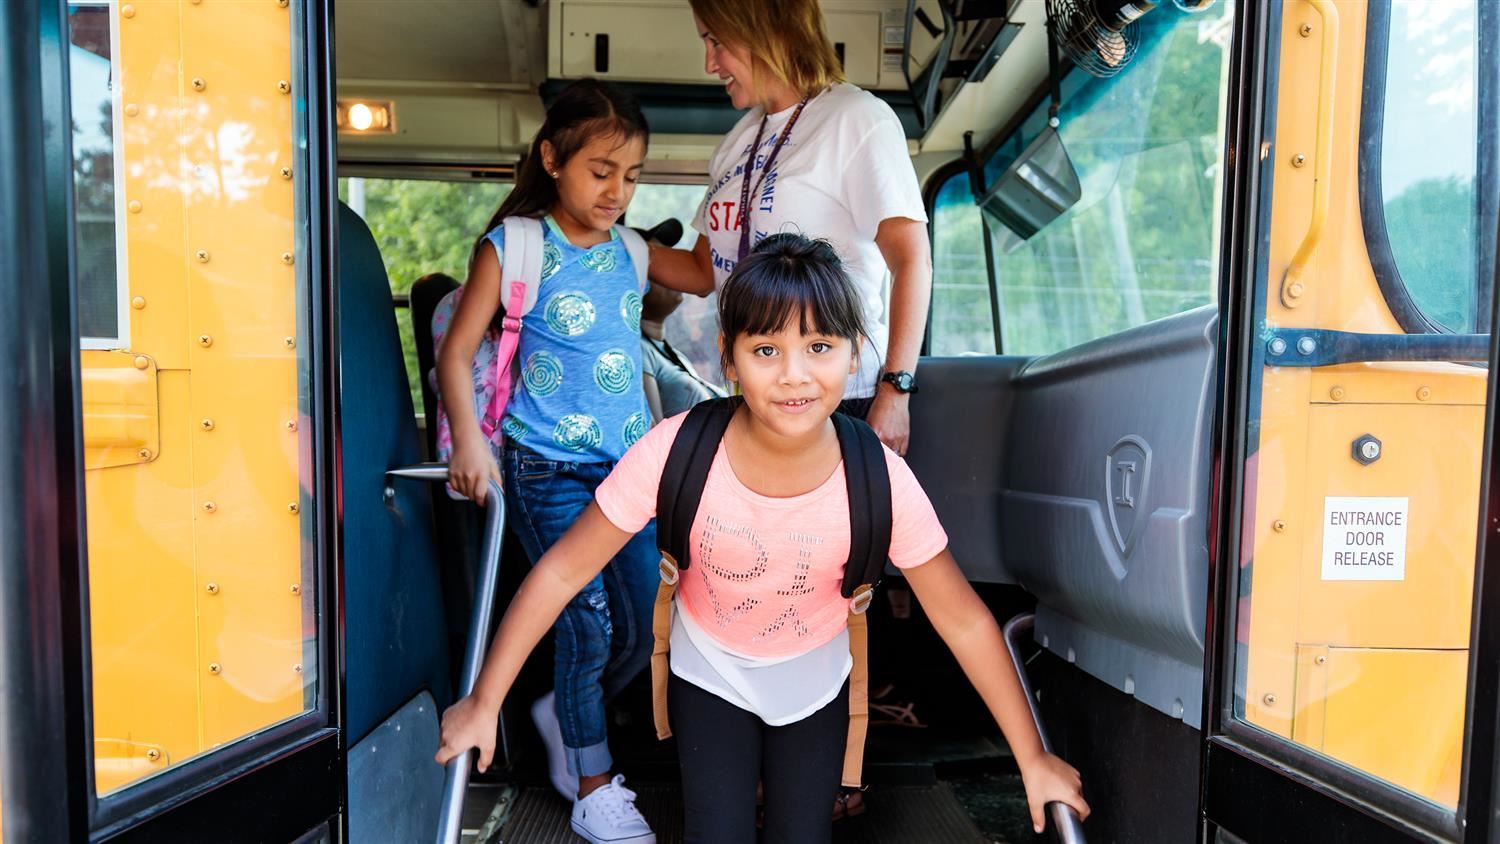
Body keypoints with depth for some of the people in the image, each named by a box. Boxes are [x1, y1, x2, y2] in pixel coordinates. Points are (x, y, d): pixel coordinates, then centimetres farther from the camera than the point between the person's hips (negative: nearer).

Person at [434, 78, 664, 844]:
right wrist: (468, 438, -18)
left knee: (640, 628, 7)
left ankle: (560, 712, 38)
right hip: (549, 467, -5)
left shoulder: (631, 252, 9)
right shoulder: (514, 245, -4)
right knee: (589, 621, -6)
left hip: (626, 465, 5)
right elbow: (457, 350, -4)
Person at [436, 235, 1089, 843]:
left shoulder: (880, 481, -29)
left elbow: (964, 619, -18)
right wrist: (484, 703, -16)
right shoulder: (676, 451, -32)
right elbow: (562, 570, -22)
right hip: (708, 671, 0)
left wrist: (1033, 759, -10)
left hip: (815, 680, 1)